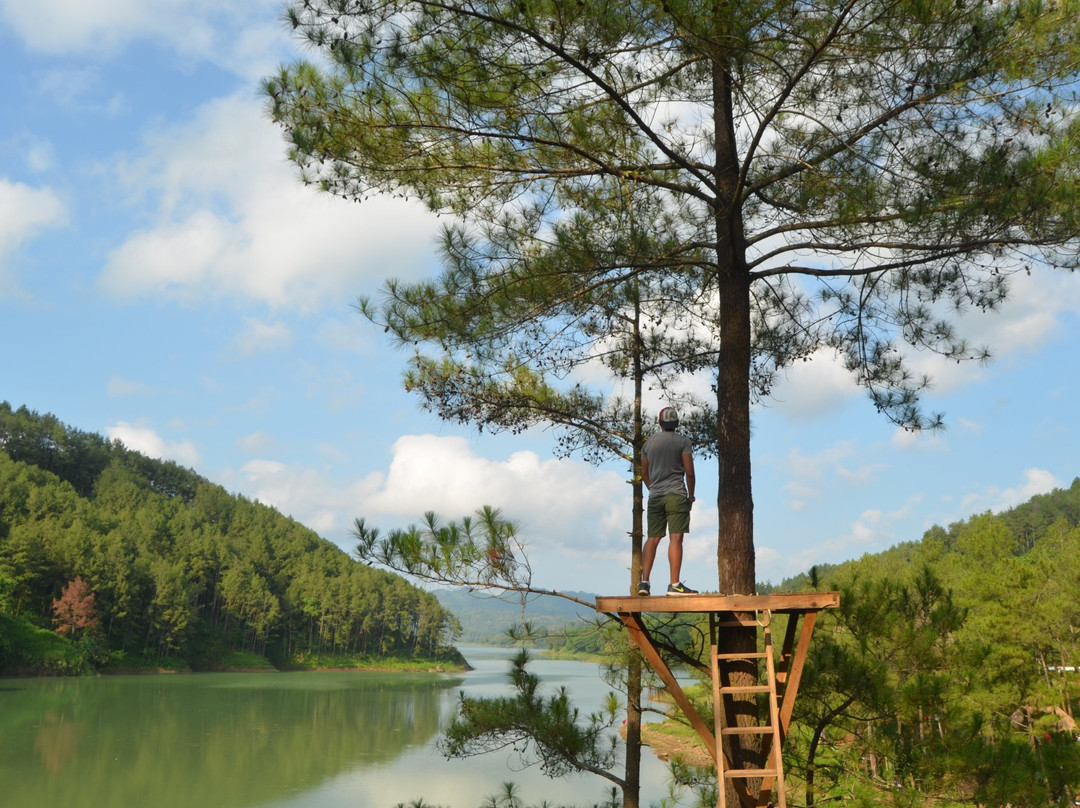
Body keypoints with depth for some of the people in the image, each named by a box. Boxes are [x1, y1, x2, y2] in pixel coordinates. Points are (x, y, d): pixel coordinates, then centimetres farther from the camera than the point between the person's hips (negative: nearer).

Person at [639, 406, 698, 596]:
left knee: (652, 539, 6)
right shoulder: (683, 441, 0)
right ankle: (674, 584, -12)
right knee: (676, 538, -7)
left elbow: (644, 474, 17)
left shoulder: (649, 443, 13)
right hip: (676, 495, -4)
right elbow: (689, 472, -6)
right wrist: (691, 496, 5)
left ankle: (644, 581, 0)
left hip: (655, 497, 4)